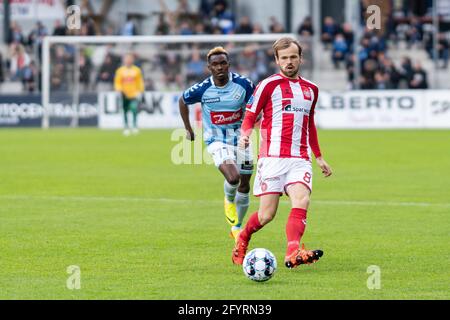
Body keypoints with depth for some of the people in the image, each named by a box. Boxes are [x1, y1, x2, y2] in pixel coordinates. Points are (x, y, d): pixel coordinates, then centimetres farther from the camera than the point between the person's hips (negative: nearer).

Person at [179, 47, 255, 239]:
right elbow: (183, 101, 6)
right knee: (233, 177, -27)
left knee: (244, 186, 11)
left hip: (241, 138, 3)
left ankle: (237, 227, 32)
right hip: (216, 141, -3)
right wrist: (188, 129, 10)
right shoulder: (202, 89, -14)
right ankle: (229, 201, 9)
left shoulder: (243, 84, -13)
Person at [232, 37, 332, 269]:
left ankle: (293, 253, -37)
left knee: (301, 201, -22)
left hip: (300, 160, 4)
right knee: (267, 214, -5)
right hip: (272, 157, -4)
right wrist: (245, 135, -18)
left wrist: (319, 157, 32)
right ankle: (242, 238, 26)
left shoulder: (311, 89, 18)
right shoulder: (268, 85, 2)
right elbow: (250, 117, 4)